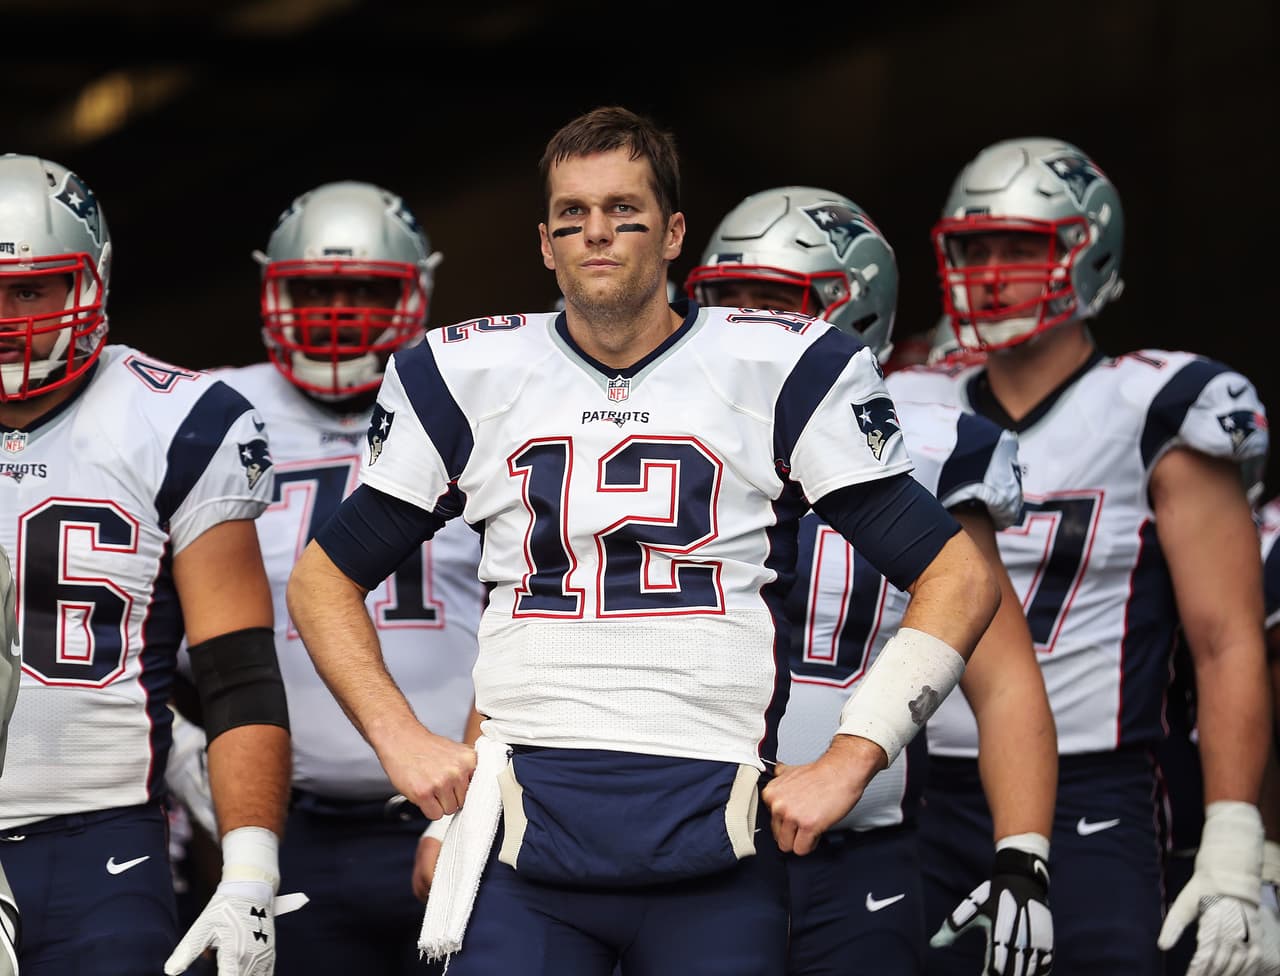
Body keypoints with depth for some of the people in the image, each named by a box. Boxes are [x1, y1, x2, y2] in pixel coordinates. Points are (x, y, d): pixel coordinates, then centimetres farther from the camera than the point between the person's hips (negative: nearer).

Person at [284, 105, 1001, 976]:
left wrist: (849, 763, -3)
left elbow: (959, 577, 5)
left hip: (712, 836, -1)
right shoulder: (467, 377, 10)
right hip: (526, 837, 1)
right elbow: (325, 580, 20)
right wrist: (400, 737, 6)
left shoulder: (781, 372, 5)